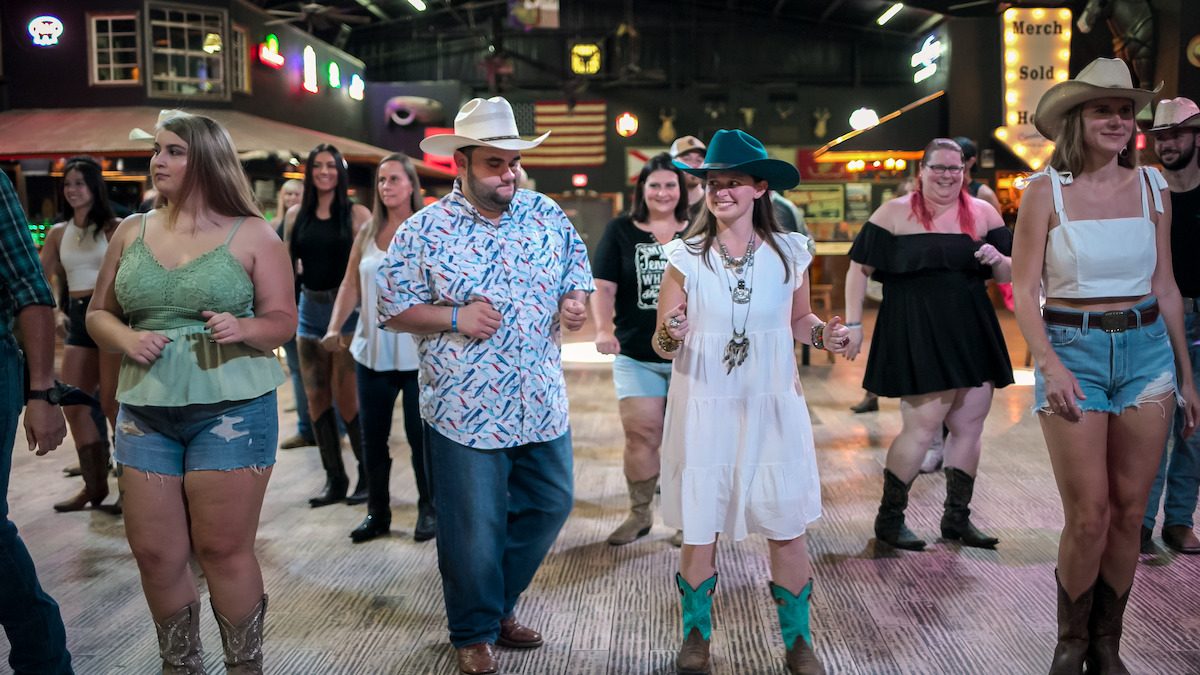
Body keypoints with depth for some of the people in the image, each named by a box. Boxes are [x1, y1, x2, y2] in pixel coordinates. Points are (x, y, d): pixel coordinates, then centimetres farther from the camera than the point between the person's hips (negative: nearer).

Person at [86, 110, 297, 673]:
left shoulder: (251, 235, 0)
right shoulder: (131, 232, 10)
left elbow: (283, 319, 1)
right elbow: (98, 313, 16)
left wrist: (242, 328, -20)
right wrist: (125, 339, -6)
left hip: (231, 409, -4)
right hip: (145, 410, 4)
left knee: (224, 551, -1)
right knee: (154, 553, 6)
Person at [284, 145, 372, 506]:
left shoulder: (357, 214, -3)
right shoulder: (296, 215, 10)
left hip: (346, 308, -5)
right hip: (310, 309, 5)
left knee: (347, 399, -7)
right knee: (316, 398, 6)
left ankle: (368, 475, 9)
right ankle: (334, 479, 17)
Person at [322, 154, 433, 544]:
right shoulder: (368, 231, 9)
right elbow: (351, 284, 9)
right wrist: (334, 328, -4)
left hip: (418, 352, -4)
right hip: (372, 350, 5)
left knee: (420, 435, 2)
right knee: (372, 437, 10)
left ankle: (429, 510, 20)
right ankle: (377, 512, 25)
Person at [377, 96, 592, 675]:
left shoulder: (547, 214, 4)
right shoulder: (423, 230, -6)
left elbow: (578, 266, 16)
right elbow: (392, 307, -3)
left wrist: (576, 301, -6)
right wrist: (454, 317, -18)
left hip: (541, 405, 5)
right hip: (465, 411, -4)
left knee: (550, 504, 15)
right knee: (474, 529, 5)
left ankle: (501, 605, 38)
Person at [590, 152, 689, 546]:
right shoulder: (621, 231, 5)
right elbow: (602, 286, -1)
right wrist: (604, 329, -17)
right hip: (636, 356, 0)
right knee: (640, 435, -2)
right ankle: (639, 514, 17)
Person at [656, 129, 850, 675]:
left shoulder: (789, 253, 1)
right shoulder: (686, 257, -2)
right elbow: (662, 345, 0)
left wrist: (824, 335, -5)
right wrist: (672, 336, -22)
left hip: (772, 407, 1)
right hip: (703, 409, -1)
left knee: (787, 527, 4)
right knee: (699, 528, 6)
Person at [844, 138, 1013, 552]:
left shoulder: (982, 213, 11)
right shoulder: (894, 213, 0)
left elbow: (1009, 273, 14)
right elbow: (860, 268, -1)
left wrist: (999, 260, -9)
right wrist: (853, 323, -7)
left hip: (972, 334, 5)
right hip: (915, 336, -5)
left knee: (969, 428, 8)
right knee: (922, 427, -7)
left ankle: (957, 518, 23)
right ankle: (889, 519, 9)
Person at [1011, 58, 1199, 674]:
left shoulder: (1150, 185, 7)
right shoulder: (1046, 190, -3)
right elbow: (1024, 289, -5)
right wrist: (1049, 364, -17)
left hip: (1146, 348, 4)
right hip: (1072, 348, -3)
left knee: (1128, 513, 6)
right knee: (1088, 516, -5)